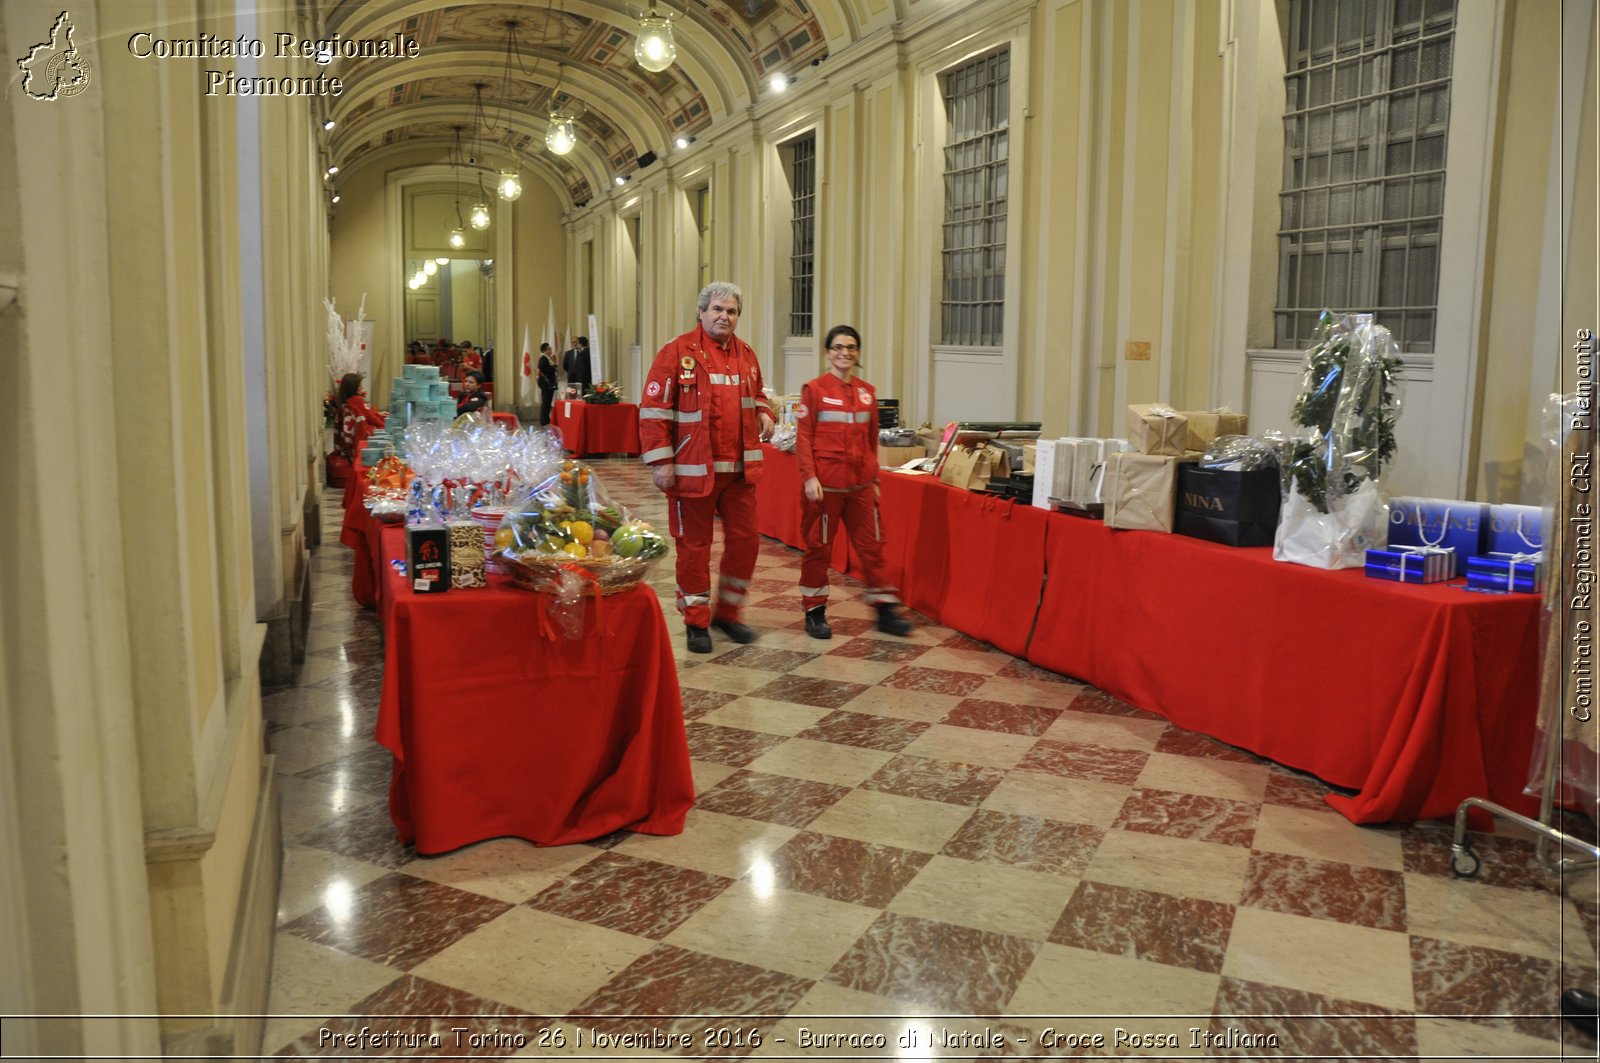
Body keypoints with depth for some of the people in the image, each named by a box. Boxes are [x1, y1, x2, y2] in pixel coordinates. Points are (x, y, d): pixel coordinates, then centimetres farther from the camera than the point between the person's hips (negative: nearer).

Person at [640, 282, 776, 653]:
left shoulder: (746, 355, 11)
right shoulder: (678, 352, -6)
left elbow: (756, 396, 27)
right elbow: (653, 409, -9)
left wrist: (764, 413, 3)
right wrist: (660, 461, -14)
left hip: (740, 468, 5)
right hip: (693, 469, -5)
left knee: (745, 539, 7)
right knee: (694, 546, 4)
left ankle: (727, 613, 25)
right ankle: (696, 623, 17)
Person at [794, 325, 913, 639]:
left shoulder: (867, 392, 10)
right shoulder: (814, 389, -3)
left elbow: (872, 440, 15)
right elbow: (803, 437, -6)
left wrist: (875, 478, 15)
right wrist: (809, 477, -14)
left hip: (861, 482, 4)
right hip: (826, 483, -4)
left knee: (872, 545, 6)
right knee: (819, 547, 4)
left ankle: (885, 611, 15)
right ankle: (814, 613, 16)